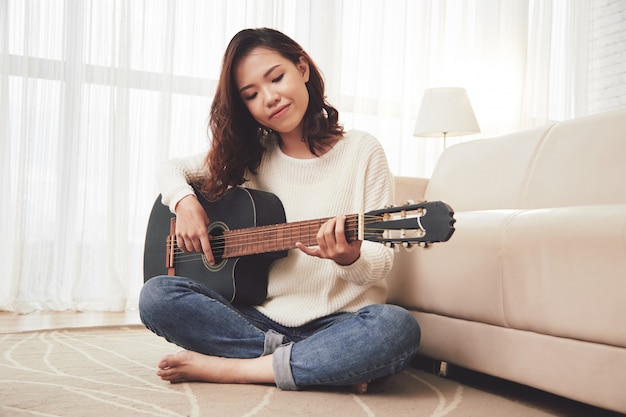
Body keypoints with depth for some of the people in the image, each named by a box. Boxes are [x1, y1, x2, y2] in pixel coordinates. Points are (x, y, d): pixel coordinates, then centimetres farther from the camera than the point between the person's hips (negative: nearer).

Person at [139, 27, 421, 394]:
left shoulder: (362, 152, -1)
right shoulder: (248, 157, 10)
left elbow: (381, 260, -3)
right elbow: (174, 168, 19)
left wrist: (349, 259, -27)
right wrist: (185, 201, -3)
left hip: (338, 321, -3)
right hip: (263, 317, 3)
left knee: (397, 328, -35)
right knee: (156, 296, -20)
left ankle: (229, 368, -21)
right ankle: (333, 365, -18)